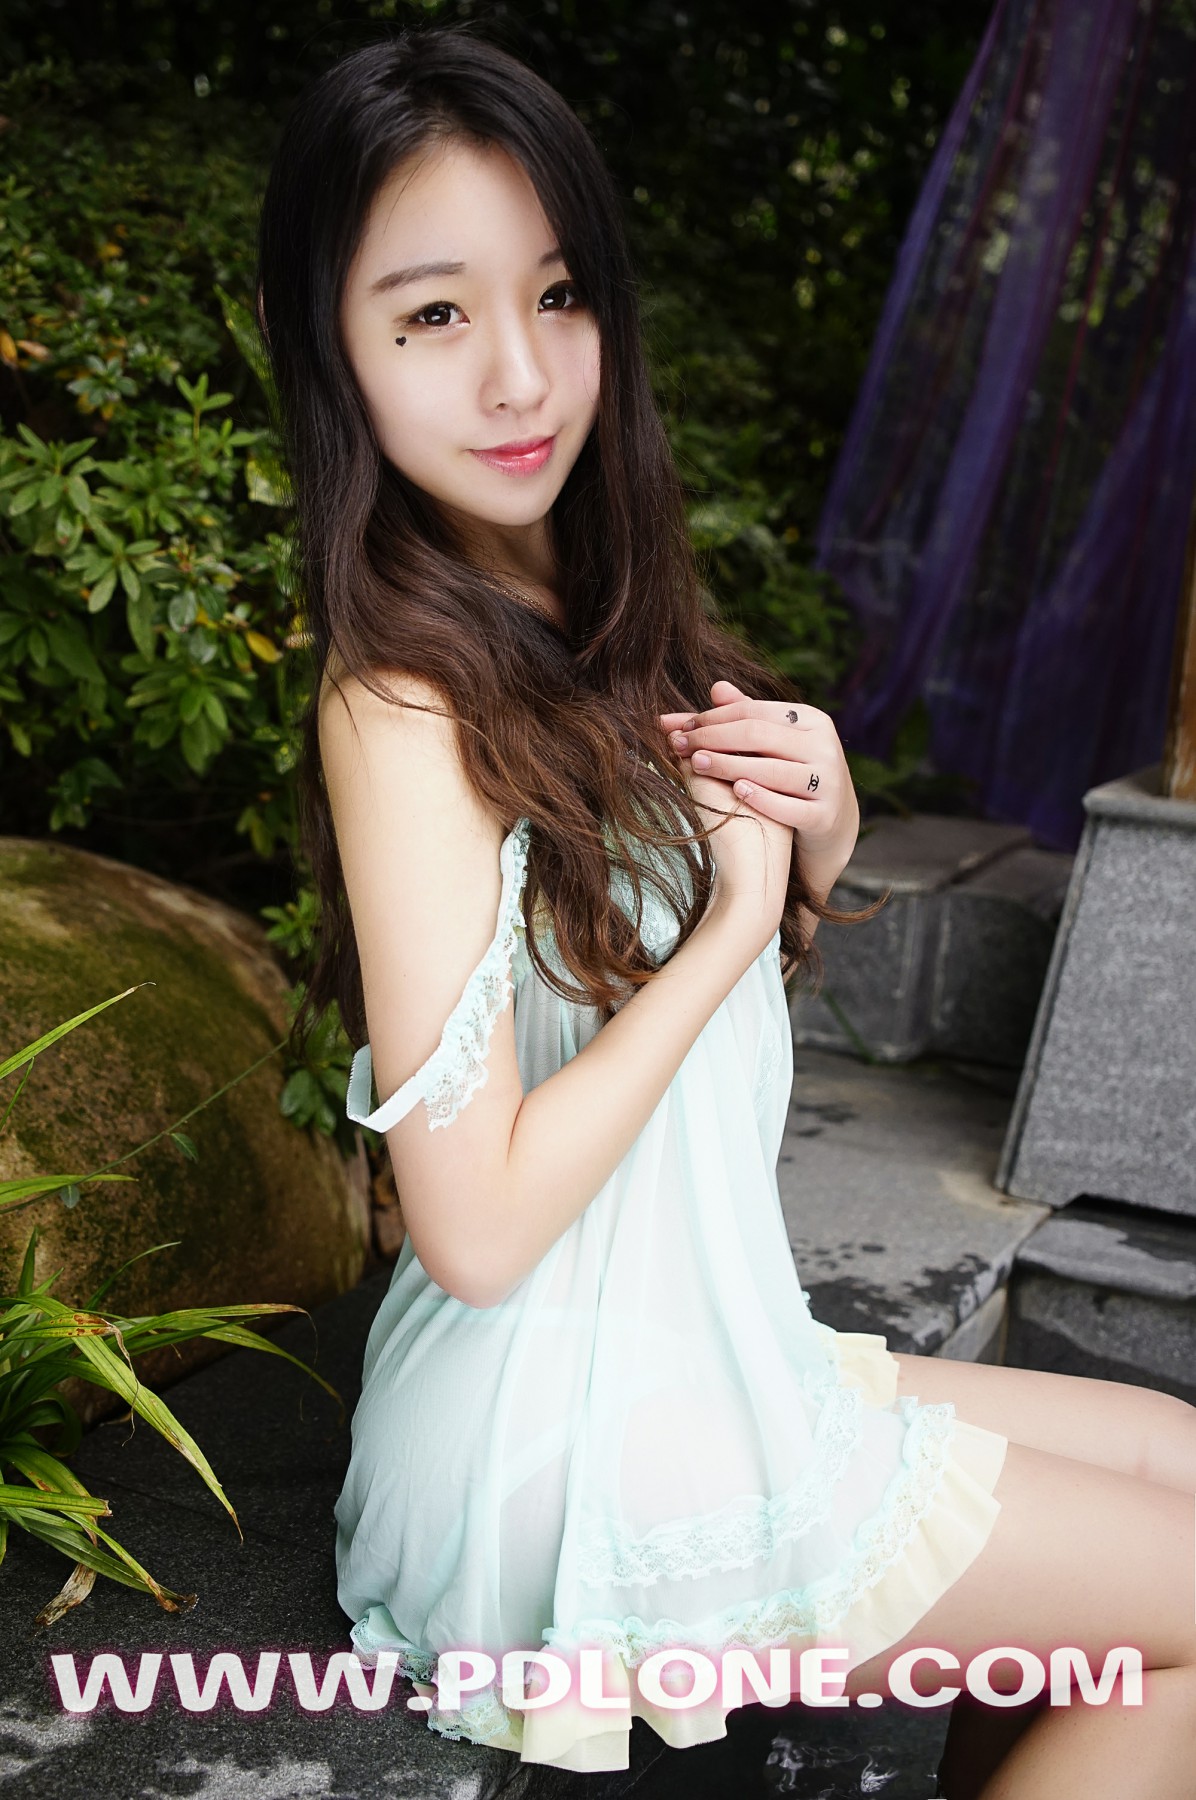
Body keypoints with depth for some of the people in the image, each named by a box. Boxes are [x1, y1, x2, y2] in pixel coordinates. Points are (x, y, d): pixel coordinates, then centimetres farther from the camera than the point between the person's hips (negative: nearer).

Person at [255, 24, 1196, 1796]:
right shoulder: (402, 701, -21)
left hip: (693, 1351, 8)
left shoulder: (603, 623, 3)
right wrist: (729, 922, -17)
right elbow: (474, 1224, -25)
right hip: (567, 1452, -8)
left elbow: (767, 938, 16)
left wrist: (819, 831, -6)